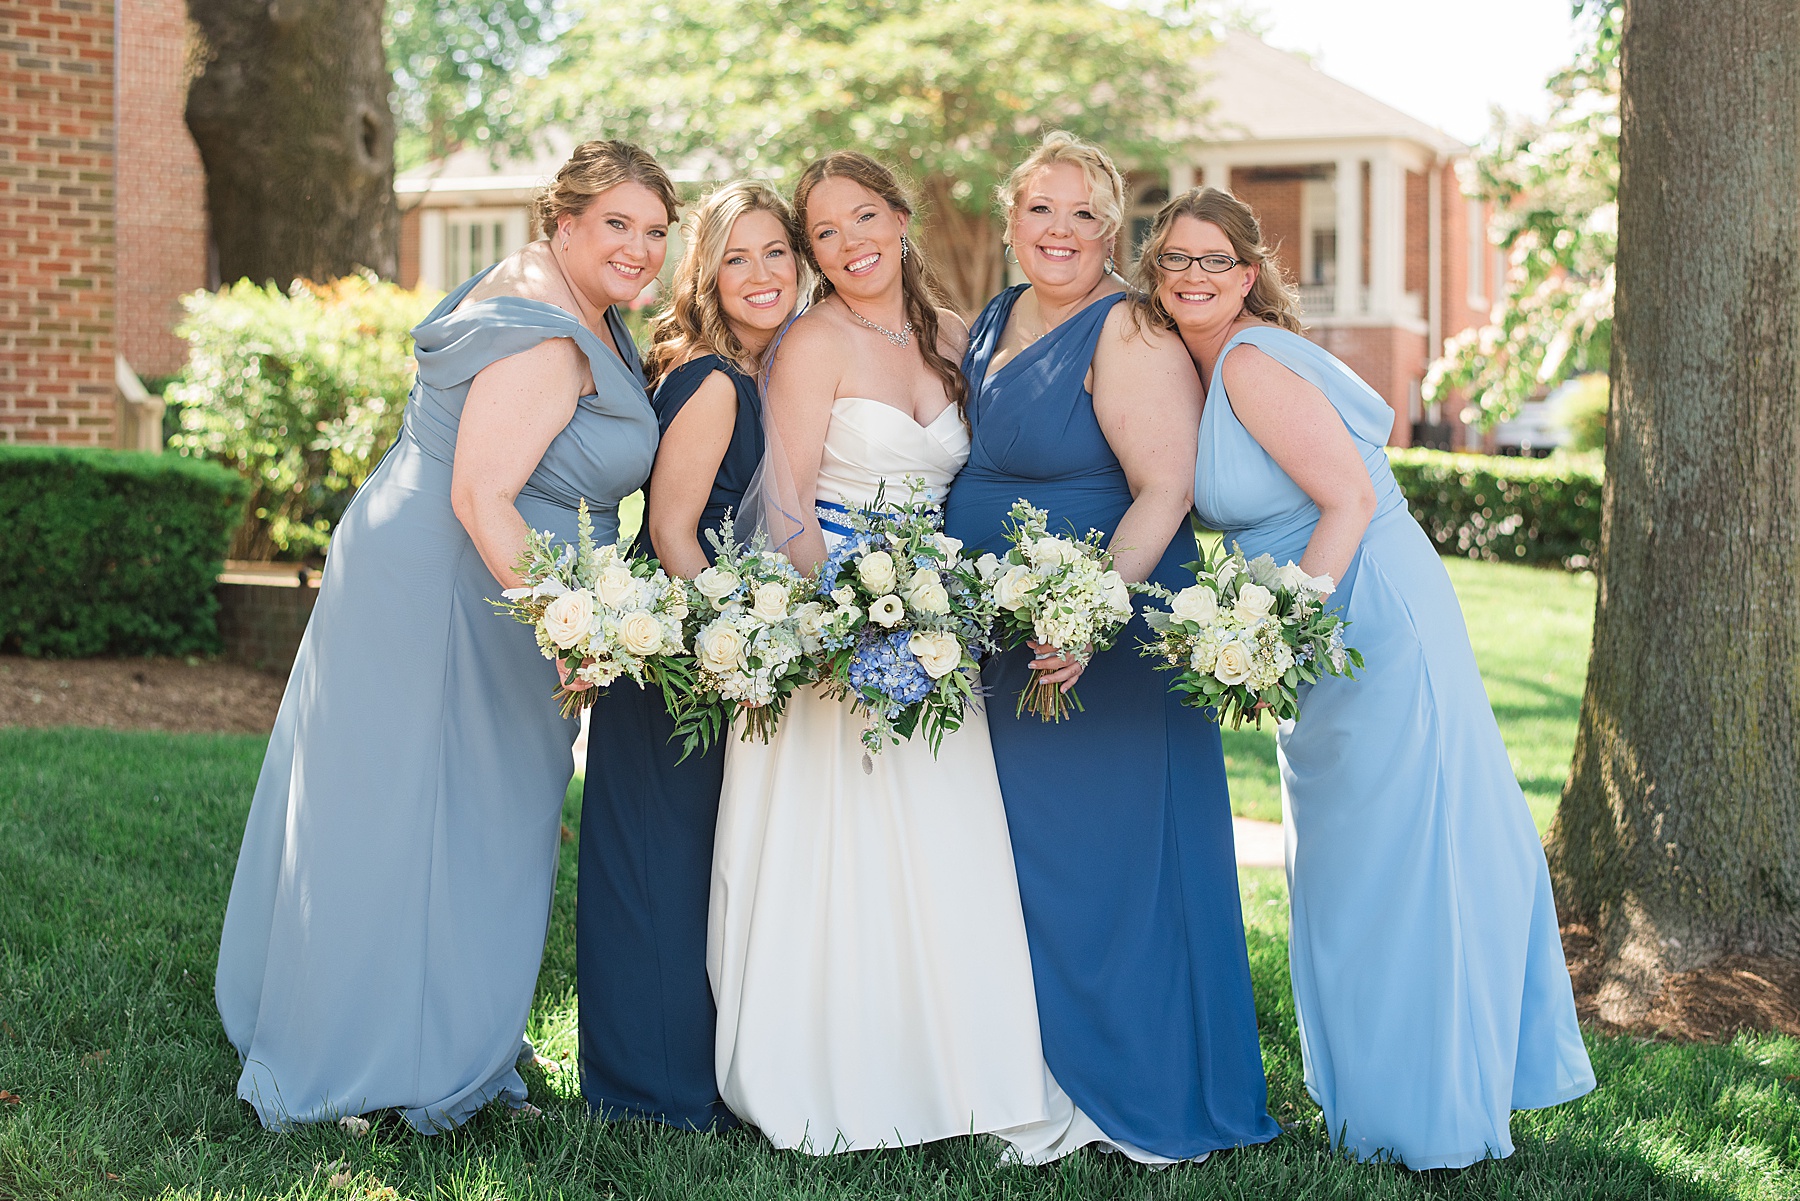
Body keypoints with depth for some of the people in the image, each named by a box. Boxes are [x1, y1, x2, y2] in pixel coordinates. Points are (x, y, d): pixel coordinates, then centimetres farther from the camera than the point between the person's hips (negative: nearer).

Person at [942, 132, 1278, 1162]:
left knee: (1101, 858, -2)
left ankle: (1135, 1091, 12)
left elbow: (1166, 491, -21)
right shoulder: (995, 322, 12)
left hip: (1107, 646, -8)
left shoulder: (1131, 335, -13)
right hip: (1000, 648, 8)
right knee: (1018, 862, 14)